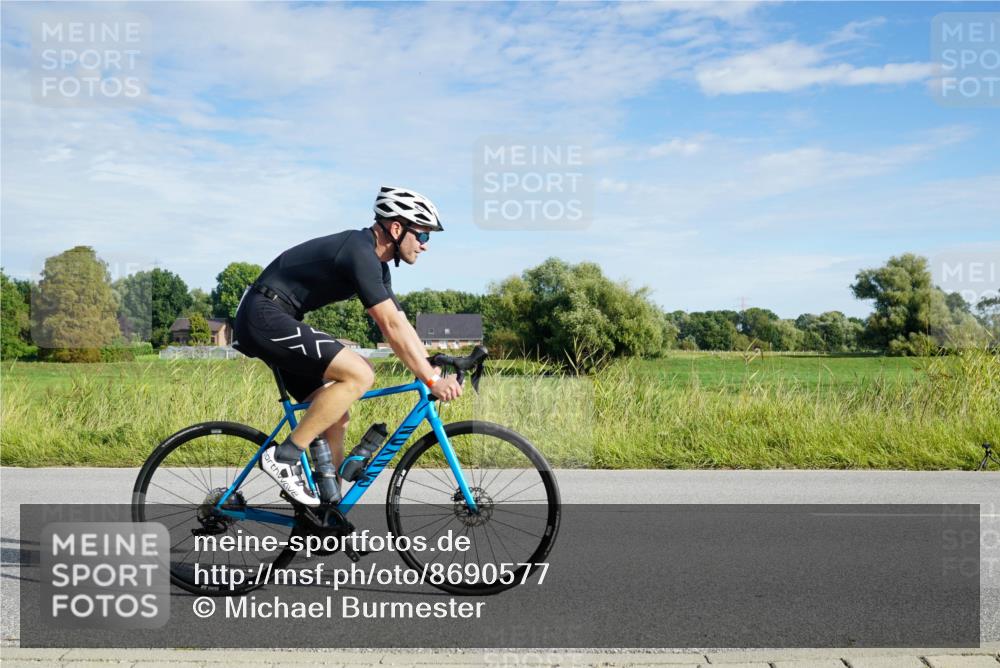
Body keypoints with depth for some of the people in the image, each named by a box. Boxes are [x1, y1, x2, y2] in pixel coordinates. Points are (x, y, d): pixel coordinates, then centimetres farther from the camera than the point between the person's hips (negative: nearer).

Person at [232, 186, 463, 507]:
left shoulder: (374, 261, 12)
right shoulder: (360, 252, -20)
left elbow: (399, 324, 13)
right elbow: (391, 327, -25)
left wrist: (435, 370, 6)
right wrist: (431, 380, -22)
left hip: (271, 322, 10)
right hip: (265, 315, -10)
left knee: (337, 418, 7)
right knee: (360, 374, -22)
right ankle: (285, 457, -14)